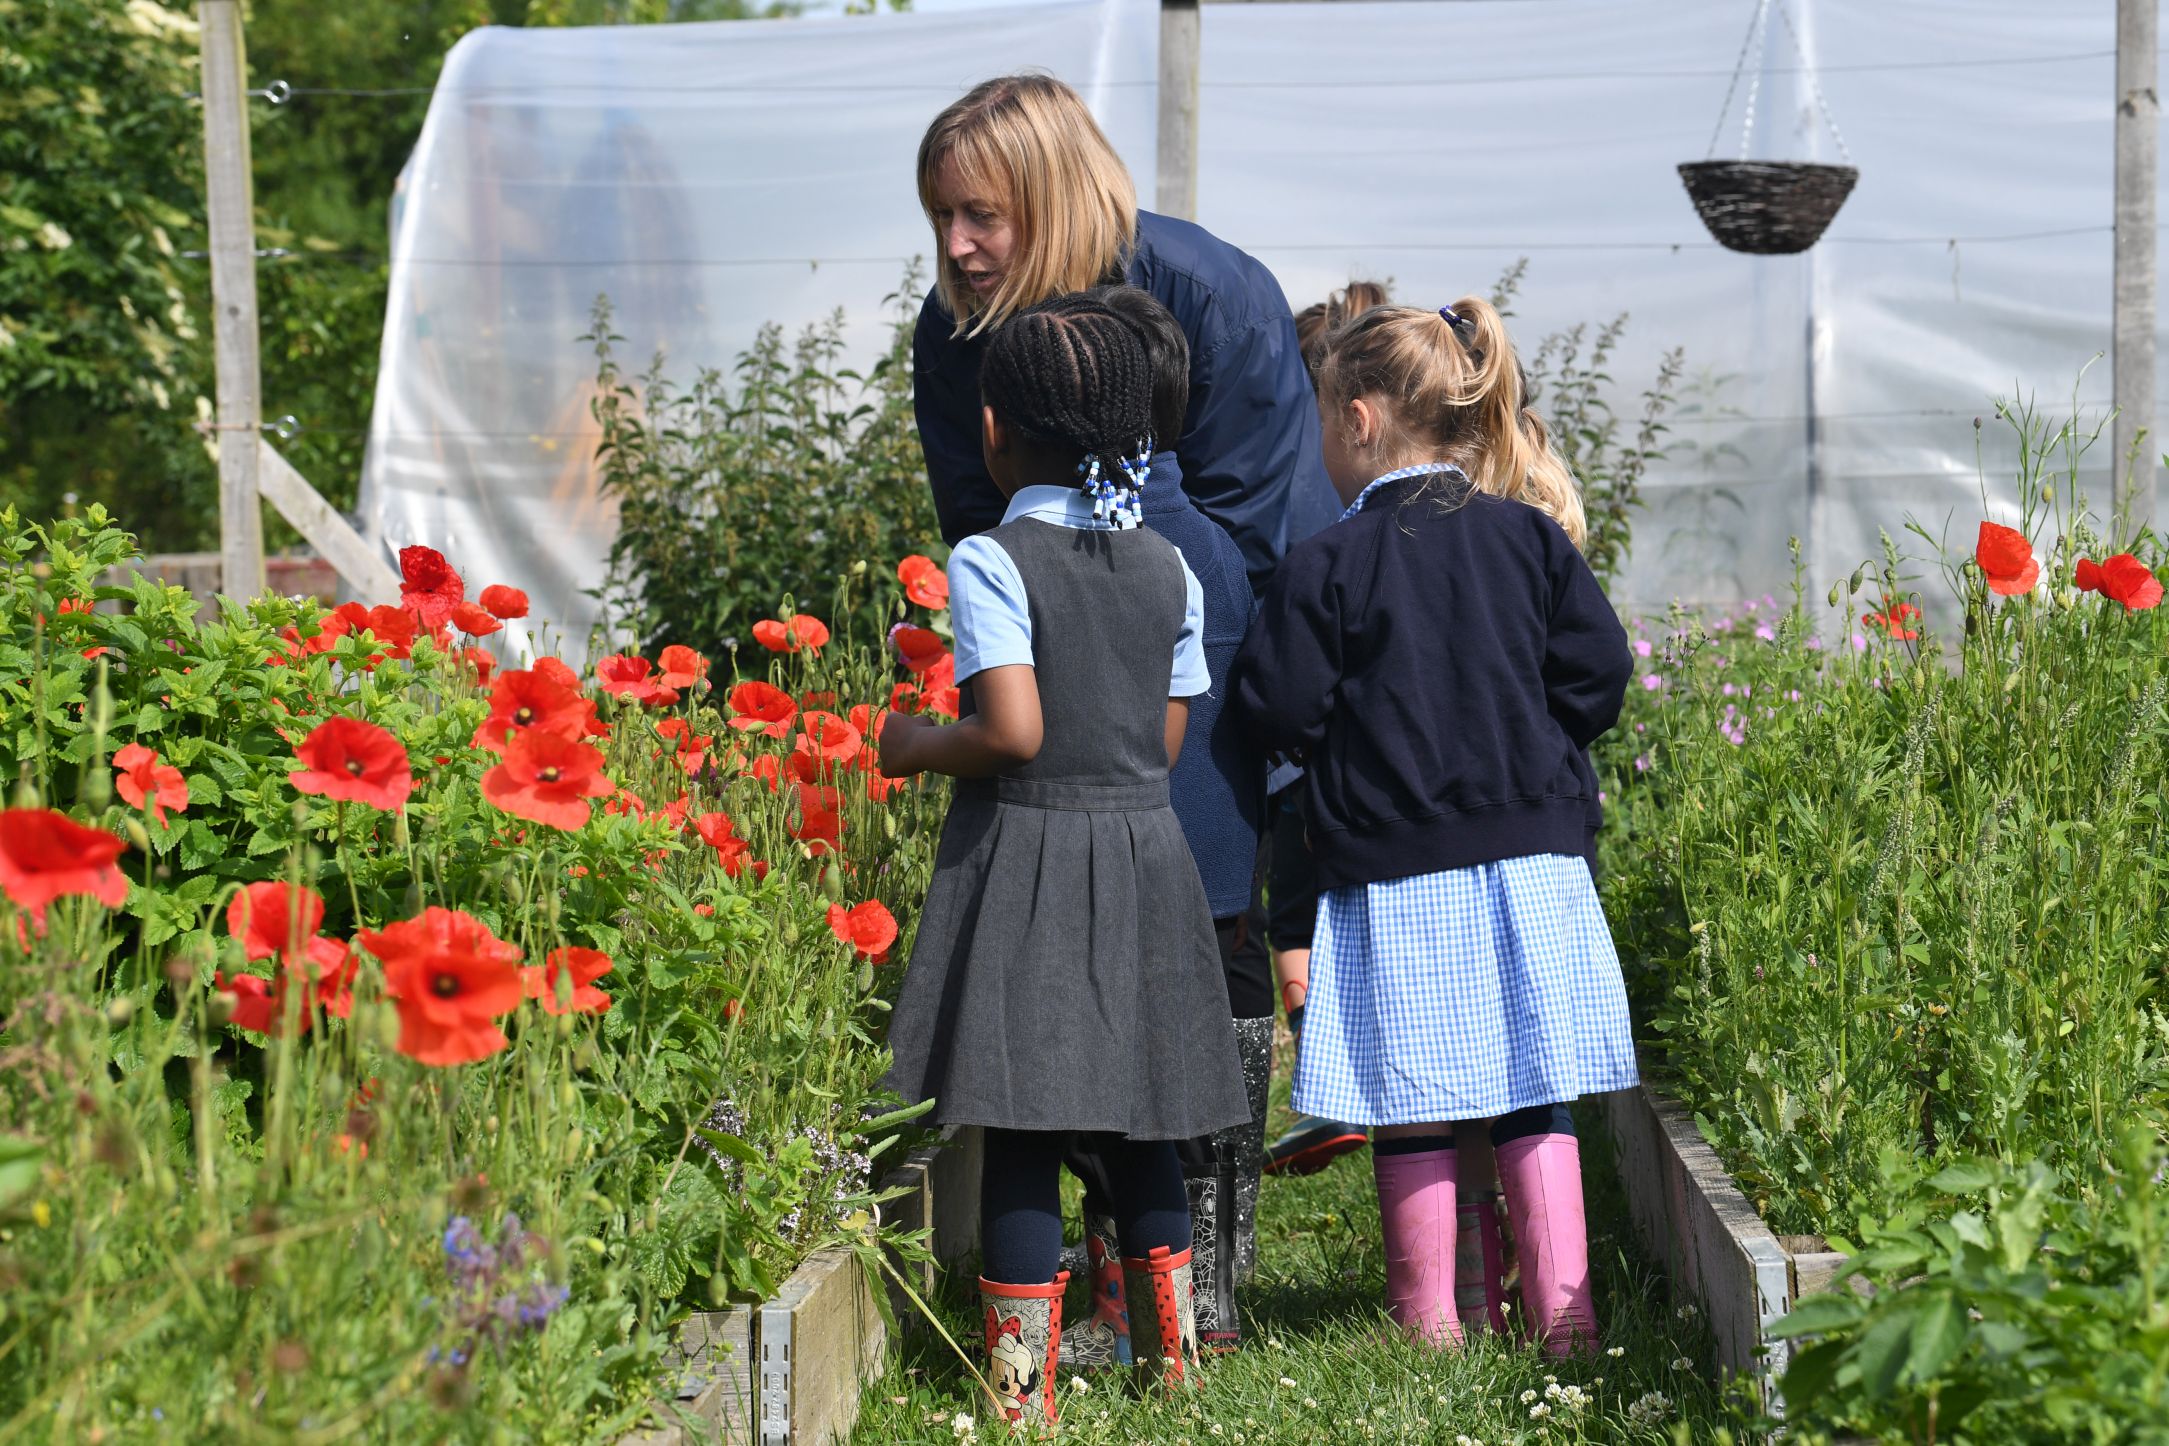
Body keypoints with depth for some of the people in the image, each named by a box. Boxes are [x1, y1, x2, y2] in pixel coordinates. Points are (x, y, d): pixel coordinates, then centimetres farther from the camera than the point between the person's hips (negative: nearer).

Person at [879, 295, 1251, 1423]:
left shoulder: (989, 563, -11)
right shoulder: (1168, 570, 6)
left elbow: (1012, 732, -20)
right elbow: (1169, 739, 8)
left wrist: (915, 749, -3)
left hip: (1025, 856, -5)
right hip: (1144, 854, 6)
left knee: (1021, 1126, -2)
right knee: (1135, 1124, 16)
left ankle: (1024, 1378, 0)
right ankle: (1169, 1347, 26)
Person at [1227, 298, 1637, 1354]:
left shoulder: (1327, 566, -8)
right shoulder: (1529, 537, 2)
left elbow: (1279, 710, -9)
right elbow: (1598, 675, 3)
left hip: (1393, 872, -3)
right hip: (1532, 857, 3)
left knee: (1411, 1106, 7)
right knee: (1534, 1094, 9)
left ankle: (1428, 1317, 14)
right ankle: (1562, 1307, 8)